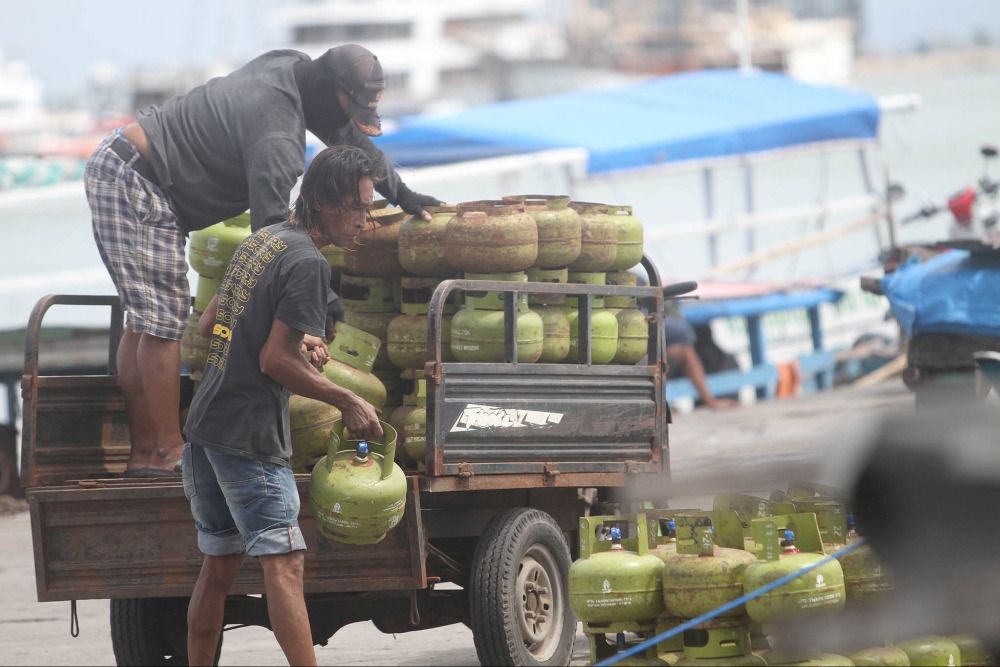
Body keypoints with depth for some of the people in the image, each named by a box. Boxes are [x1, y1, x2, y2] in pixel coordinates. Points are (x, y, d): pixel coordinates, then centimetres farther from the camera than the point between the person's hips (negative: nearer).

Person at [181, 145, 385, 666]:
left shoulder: (260, 241, 15)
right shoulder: (306, 262, -13)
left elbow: (208, 326, 24)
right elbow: (276, 361, -17)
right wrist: (347, 402, -9)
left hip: (203, 425, 9)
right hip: (250, 434, -9)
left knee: (218, 565, 14)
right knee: (283, 564, -12)